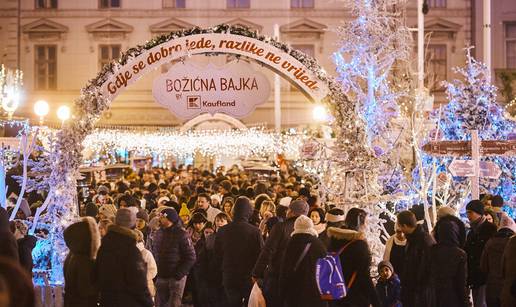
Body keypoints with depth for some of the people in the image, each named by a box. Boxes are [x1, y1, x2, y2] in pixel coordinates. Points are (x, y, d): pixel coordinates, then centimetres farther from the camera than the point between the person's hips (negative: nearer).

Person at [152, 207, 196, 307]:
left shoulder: (181, 234, -11)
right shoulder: (159, 233, 8)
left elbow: (191, 257, -12)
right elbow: (154, 253, 18)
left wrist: (179, 273, -17)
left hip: (176, 277, -6)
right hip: (161, 277, 6)